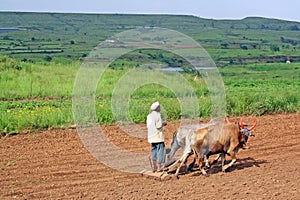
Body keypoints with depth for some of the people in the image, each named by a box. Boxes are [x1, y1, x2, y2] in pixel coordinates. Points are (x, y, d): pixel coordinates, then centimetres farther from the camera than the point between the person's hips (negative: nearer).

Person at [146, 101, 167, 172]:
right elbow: (159, 126, -18)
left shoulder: (149, 116, 11)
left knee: (154, 150, 13)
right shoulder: (158, 115, -13)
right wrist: (163, 124, 2)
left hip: (151, 136, 8)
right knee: (160, 150, -3)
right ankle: (159, 167, -5)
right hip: (158, 136, -8)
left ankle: (154, 167, 16)